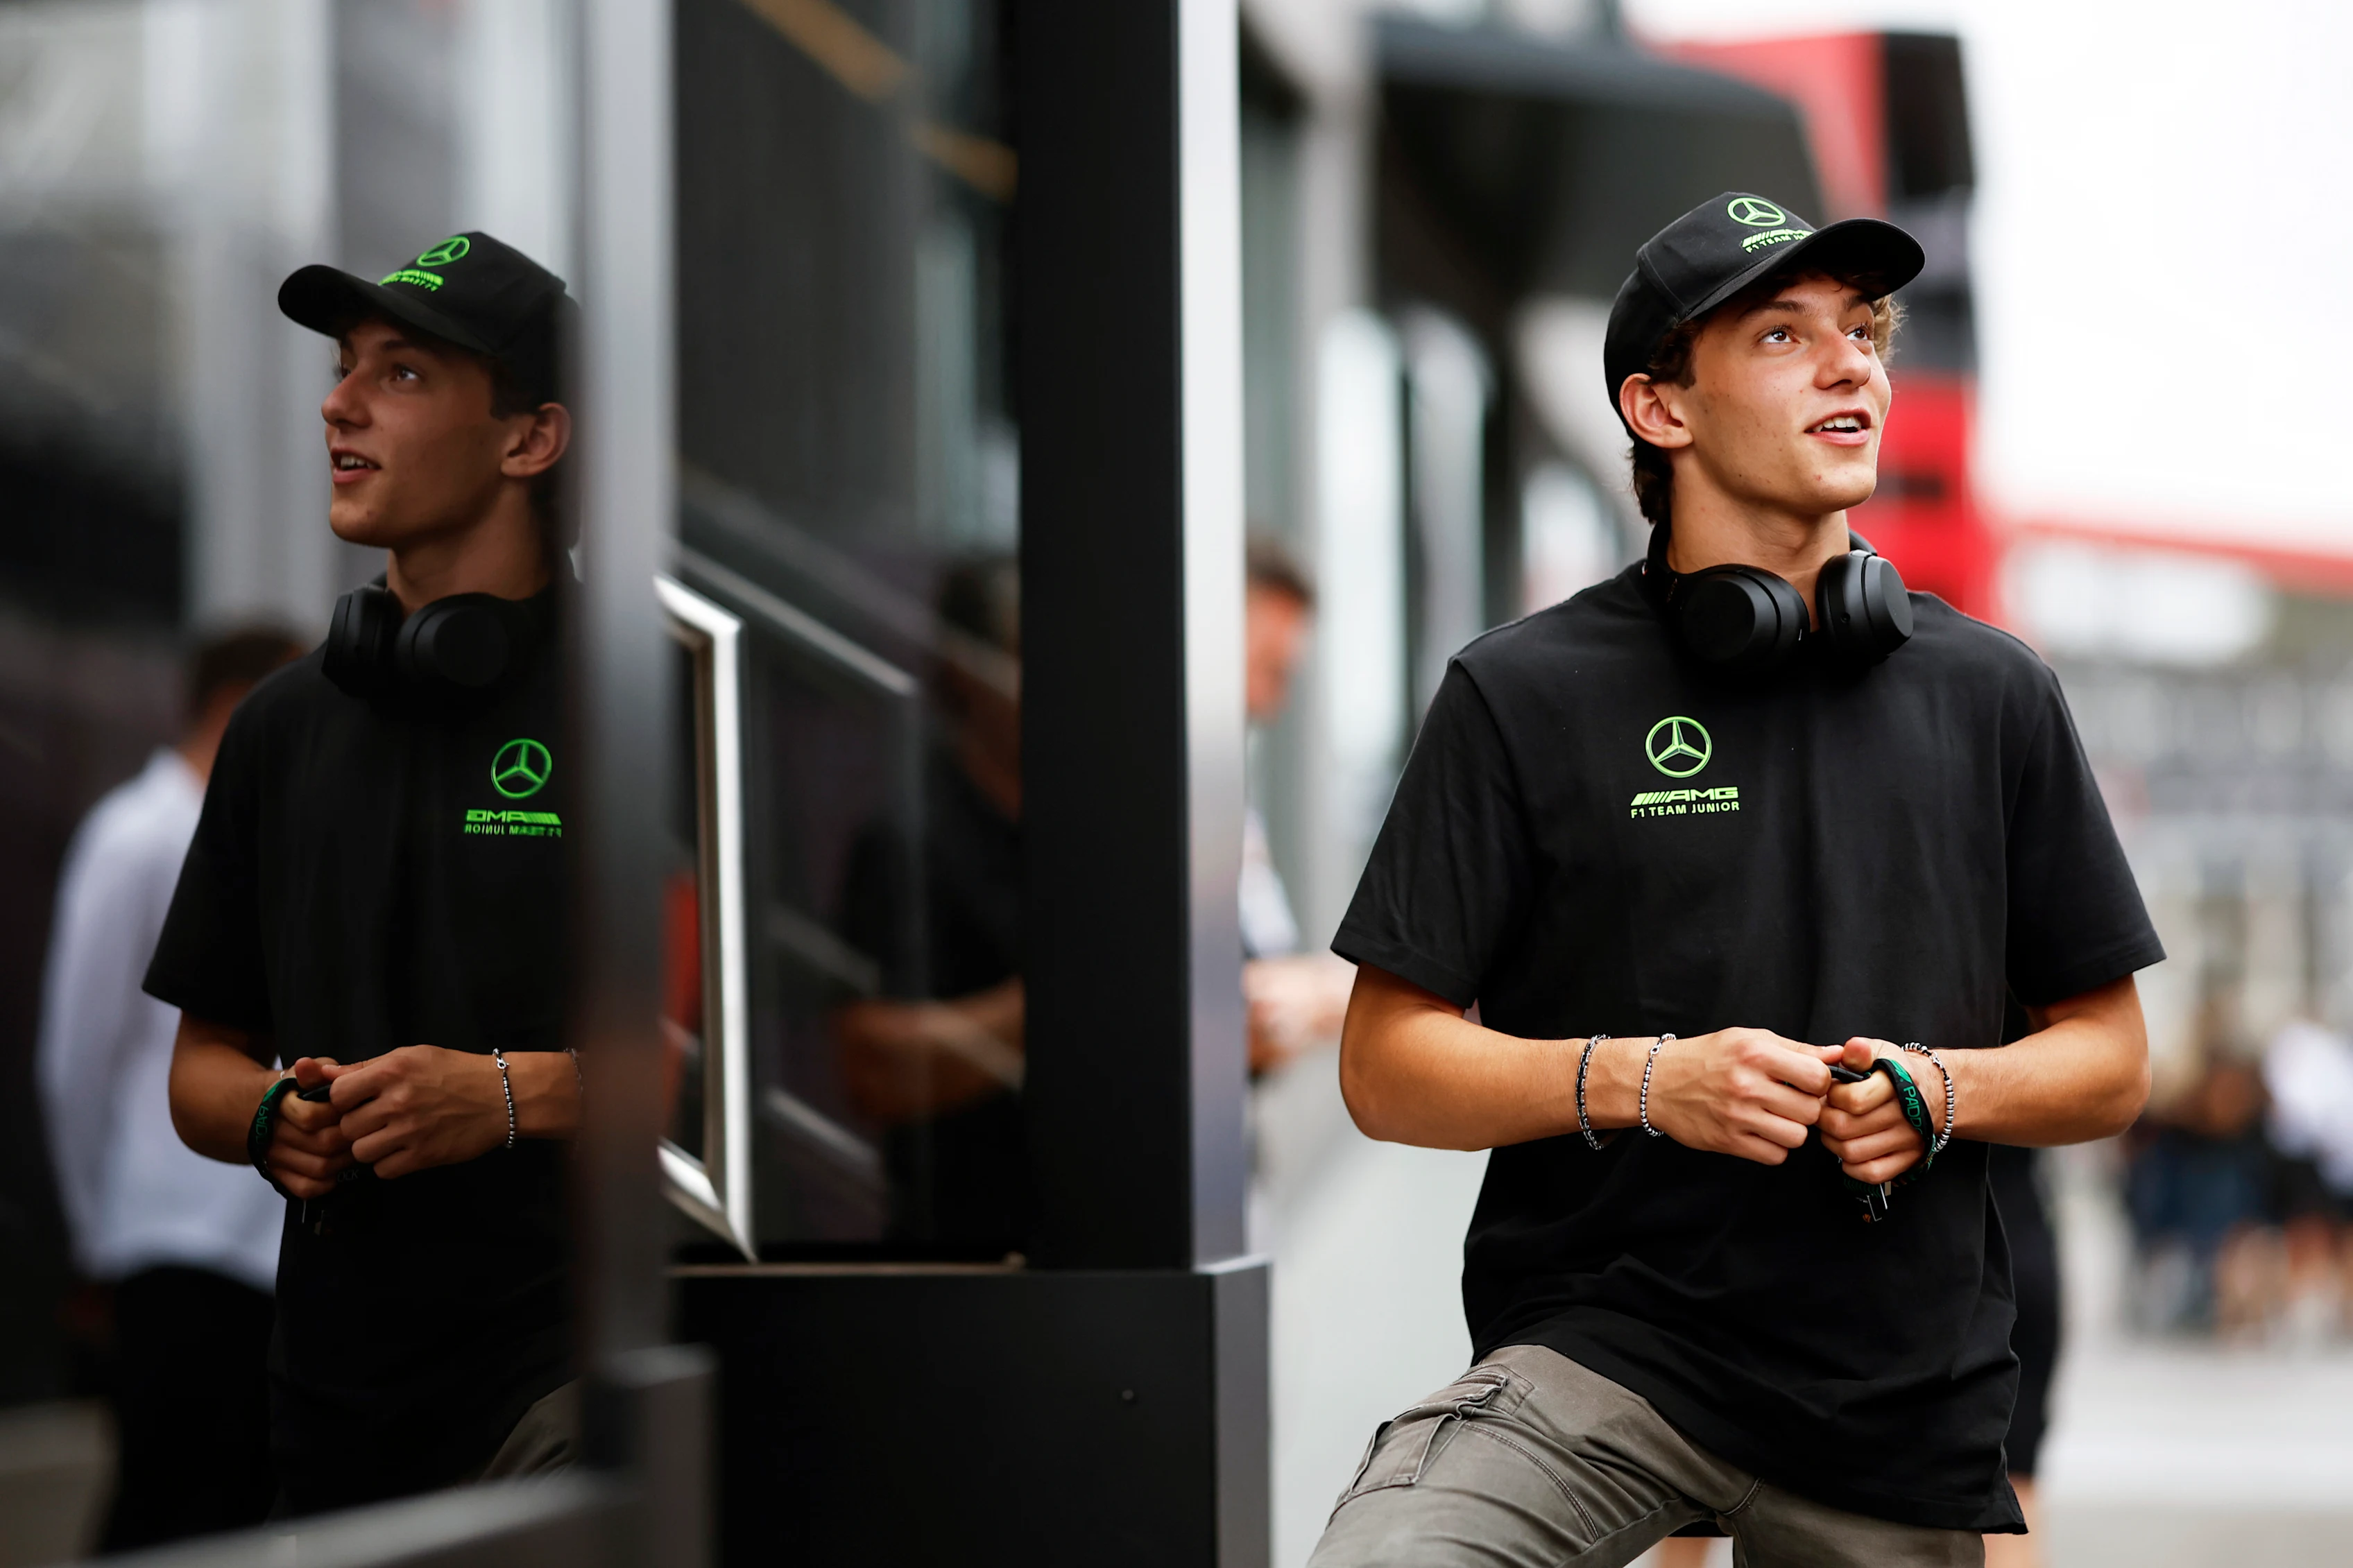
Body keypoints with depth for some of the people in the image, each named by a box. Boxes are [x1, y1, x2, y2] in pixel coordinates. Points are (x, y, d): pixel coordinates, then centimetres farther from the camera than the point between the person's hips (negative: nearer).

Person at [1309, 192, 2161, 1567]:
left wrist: (1944, 1089, -5)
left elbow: (2112, 1060, 15)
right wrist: (1642, 1081, -14)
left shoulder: (1993, 693, 11)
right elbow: (1387, 1066, 0)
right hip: (1603, 1347, -3)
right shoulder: (1525, 694, 2)